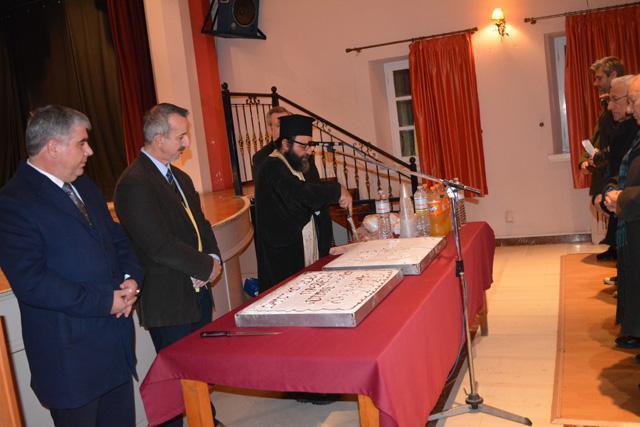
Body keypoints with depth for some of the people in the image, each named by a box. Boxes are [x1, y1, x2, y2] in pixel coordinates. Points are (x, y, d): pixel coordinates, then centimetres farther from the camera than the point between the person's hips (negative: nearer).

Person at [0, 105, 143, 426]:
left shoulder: (83, 186, 11)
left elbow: (116, 237, 17)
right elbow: (30, 282, -23)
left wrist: (131, 278, -3)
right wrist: (105, 302, -19)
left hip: (117, 341, 8)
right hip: (70, 355, -8)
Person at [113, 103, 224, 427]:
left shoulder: (180, 178, 11)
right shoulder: (134, 184, -20)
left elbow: (200, 223, 14)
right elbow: (159, 245, -25)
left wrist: (213, 258, -5)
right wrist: (206, 267, -15)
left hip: (198, 290, 9)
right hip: (168, 301, -9)